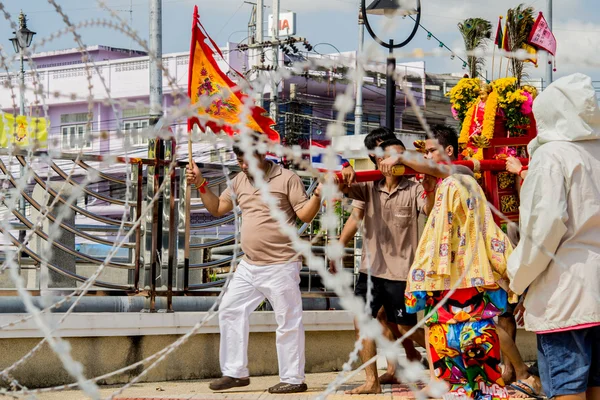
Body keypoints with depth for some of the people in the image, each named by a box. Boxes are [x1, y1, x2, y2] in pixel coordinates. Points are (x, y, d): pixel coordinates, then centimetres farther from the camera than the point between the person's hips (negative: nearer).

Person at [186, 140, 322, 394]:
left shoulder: (287, 178, -9)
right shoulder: (239, 182, 10)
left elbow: (305, 215, -12)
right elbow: (217, 208, 17)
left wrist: (318, 194, -29)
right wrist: (200, 184, 6)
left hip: (281, 266, -7)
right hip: (249, 266, 8)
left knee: (288, 322, -1)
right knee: (230, 311, 10)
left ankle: (293, 379, 5)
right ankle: (235, 372, 19)